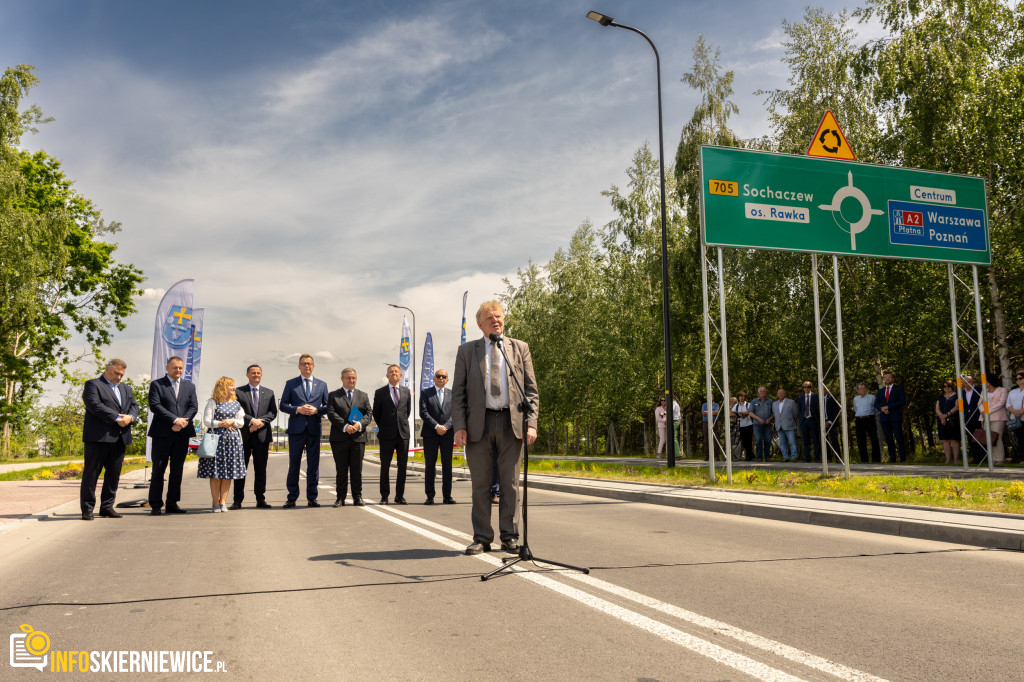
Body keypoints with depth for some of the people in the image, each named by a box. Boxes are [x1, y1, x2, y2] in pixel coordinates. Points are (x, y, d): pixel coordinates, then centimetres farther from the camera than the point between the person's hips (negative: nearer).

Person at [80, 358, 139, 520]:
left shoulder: (126, 388, 23)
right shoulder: (93, 385, 2)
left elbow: (134, 406, 16)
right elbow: (94, 405, -12)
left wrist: (130, 417, -8)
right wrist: (117, 418, -16)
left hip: (119, 438, 6)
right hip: (98, 437, -6)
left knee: (114, 474, 8)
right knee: (91, 473, -1)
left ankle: (107, 507, 16)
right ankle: (87, 509, 5)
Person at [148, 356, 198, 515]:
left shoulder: (189, 386, 16)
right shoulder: (156, 385, 3)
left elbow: (194, 407, 7)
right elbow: (155, 406, -9)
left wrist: (184, 422, -11)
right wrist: (175, 420, -16)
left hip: (182, 434, 4)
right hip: (162, 434, -4)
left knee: (177, 470, 7)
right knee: (158, 470, 0)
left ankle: (172, 504, 13)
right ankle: (156, 505, 6)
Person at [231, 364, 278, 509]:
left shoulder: (269, 393, 14)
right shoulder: (238, 392, 6)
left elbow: (273, 412, 6)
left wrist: (260, 422, -10)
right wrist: (252, 420, -15)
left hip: (262, 435, 2)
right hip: (244, 435, -2)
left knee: (261, 468, 5)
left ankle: (260, 499, 10)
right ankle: (237, 500, 6)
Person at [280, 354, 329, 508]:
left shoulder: (322, 385, 13)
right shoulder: (291, 384, 8)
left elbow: (327, 406, 11)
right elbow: (283, 405, 4)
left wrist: (316, 410, -8)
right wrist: (298, 409, -12)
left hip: (314, 429, 1)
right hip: (296, 429, -1)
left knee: (313, 464, 3)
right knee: (294, 464, 2)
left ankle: (312, 497, 10)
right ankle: (292, 498, 9)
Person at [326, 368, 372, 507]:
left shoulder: (363, 396, 17)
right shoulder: (333, 395, 9)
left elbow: (369, 413, 7)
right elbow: (331, 413, -4)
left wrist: (360, 424, -13)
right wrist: (345, 426, -17)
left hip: (358, 437, 2)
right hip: (340, 438, -2)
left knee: (357, 470, 3)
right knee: (341, 470, 3)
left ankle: (357, 497, 10)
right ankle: (341, 498, 9)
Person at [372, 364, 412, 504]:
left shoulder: (406, 392, 10)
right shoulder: (380, 392, 2)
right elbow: (376, 413, 8)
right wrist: (382, 427, 9)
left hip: (403, 433, 2)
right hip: (387, 435, -2)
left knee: (402, 466, 4)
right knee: (385, 466, 2)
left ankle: (400, 495, 13)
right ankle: (384, 496, 9)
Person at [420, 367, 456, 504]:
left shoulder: (452, 394, 12)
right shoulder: (426, 393, 7)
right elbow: (423, 412, -4)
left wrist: (445, 427, -10)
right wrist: (436, 426, -13)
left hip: (447, 434, 2)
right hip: (430, 434, -1)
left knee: (447, 465, 2)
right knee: (430, 465, 0)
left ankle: (447, 496, 7)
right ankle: (430, 496, 4)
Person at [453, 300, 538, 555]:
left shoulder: (520, 348, 11)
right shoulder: (467, 351, 9)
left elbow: (531, 390, 8)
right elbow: (458, 392, 6)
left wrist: (531, 423, -4)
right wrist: (459, 426, -6)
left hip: (511, 423, 0)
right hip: (478, 424, 0)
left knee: (510, 484, 4)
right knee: (480, 484, 4)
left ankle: (510, 538, 13)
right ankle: (482, 538, 12)